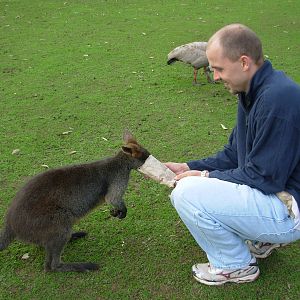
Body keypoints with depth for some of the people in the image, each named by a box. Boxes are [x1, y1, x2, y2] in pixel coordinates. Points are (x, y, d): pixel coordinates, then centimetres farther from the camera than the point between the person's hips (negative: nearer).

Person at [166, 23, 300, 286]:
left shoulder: (278, 99, -26)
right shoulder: (254, 92, 6)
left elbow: (265, 177, -25)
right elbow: (234, 155, 12)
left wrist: (207, 175, -14)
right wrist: (189, 167, 1)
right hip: (272, 188, 10)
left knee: (187, 193, -22)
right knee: (190, 180, 15)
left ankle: (236, 266, 1)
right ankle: (261, 240, 17)